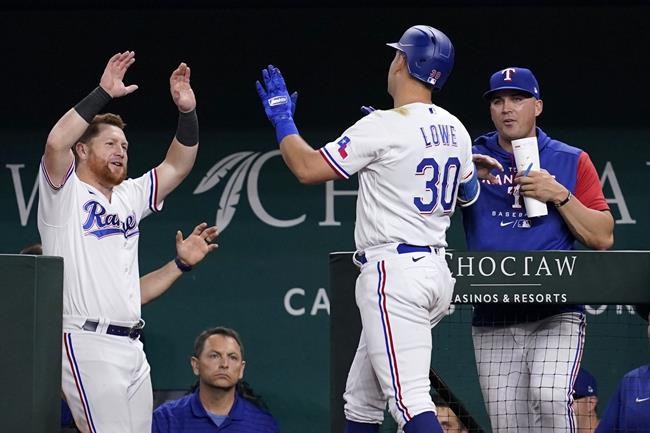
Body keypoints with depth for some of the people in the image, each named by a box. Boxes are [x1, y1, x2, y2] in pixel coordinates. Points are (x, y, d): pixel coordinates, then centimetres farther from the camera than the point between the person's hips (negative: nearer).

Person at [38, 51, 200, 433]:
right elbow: (56, 143, -17)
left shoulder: (130, 197, 22)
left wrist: (187, 111, 6)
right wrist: (103, 94, -16)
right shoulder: (67, 194, 1)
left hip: (132, 347, 8)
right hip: (86, 344, -8)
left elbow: (177, 167, 21)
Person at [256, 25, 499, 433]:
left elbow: (308, 168, -11)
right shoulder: (455, 130, 11)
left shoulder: (385, 126, -13)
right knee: (361, 399, 18)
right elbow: (469, 194, 27)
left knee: (409, 399, -17)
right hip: (437, 272, 9)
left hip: (393, 272, -9)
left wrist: (282, 118, 6)